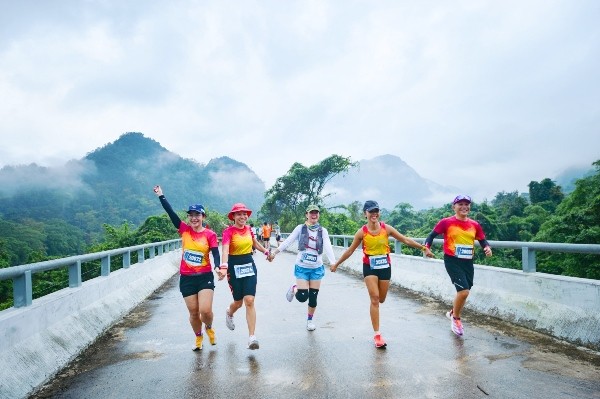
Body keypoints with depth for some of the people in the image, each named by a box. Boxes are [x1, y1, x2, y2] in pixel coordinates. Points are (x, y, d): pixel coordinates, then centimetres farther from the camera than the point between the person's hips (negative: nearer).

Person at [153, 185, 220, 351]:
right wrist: (161, 196, -4)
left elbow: (215, 253, -15)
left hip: (205, 277, -2)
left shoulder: (210, 234, -6)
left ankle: (209, 328, 24)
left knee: (205, 310, -11)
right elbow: (171, 213, -3)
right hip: (187, 278, 2)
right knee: (193, 312, 9)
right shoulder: (184, 230, 0)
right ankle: (198, 337, 35)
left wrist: (218, 267, -33)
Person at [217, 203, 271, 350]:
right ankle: (229, 313, 49)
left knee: (250, 301, -8)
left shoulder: (248, 229, 4)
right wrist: (224, 267, -42)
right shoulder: (228, 231, -12)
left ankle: (252, 337, -4)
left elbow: (256, 244, 25)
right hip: (234, 267, -3)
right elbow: (225, 250, -28)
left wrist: (266, 252, 29)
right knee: (238, 302, 11)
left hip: (249, 266, 3)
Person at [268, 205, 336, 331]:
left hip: (317, 268, 2)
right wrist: (274, 252, -9)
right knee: (302, 296, -8)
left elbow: (328, 247, -14)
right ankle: (294, 288, 27)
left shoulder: (322, 231, -3)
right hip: (302, 267, -1)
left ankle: (310, 319, 32)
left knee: (313, 297, 8)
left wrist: (333, 263, -27)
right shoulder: (300, 228, -5)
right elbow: (288, 241, -4)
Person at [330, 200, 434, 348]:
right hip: (369, 267, -2)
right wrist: (336, 264, 5)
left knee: (381, 299, 13)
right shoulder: (362, 232, -10)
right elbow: (350, 250, 1)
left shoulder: (386, 228, -7)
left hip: (385, 266, 2)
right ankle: (377, 334, -1)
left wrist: (423, 248, -5)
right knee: (374, 299, -9)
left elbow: (406, 240, -1)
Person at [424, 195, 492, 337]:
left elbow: (482, 240, 11)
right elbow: (432, 235, -2)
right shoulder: (446, 222, -8)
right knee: (464, 291, -15)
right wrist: (426, 247, -16)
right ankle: (456, 318, 12)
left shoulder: (475, 225, 3)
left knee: (464, 292, 14)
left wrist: (487, 248, -10)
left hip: (468, 262, 5)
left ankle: (453, 313, 43)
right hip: (452, 261, -5)